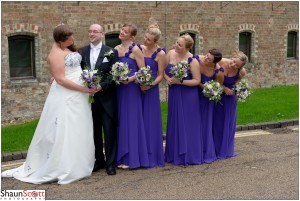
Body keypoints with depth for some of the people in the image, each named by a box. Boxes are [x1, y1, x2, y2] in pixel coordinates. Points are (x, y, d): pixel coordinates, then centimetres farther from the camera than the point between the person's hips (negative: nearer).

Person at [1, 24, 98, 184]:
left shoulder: (68, 48, 13)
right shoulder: (57, 53, -13)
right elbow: (60, 79, -19)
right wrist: (84, 89, -17)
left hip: (76, 97, 9)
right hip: (65, 98, -9)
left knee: (76, 132, 12)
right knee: (64, 132, -5)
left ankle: (76, 165, 20)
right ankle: (62, 169, 1)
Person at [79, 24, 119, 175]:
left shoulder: (111, 52, -2)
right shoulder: (82, 52, 8)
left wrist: (101, 86, -17)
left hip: (106, 98, -3)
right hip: (89, 97, 3)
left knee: (109, 131, 1)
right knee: (94, 132, 11)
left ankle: (110, 163, 12)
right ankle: (98, 160, 23)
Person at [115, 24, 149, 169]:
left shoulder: (135, 49, -8)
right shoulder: (116, 49, 10)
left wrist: (130, 79, -21)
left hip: (131, 89, -6)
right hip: (118, 89, 6)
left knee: (131, 121, 0)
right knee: (121, 121, 10)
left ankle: (132, 158, 10)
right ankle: (122, 157, 20)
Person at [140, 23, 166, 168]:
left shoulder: (160, 54, -7)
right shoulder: (139, 49, 5)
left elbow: (160, 75, -6)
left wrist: (150, 85, -19)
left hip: (151, 90, -4)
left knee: (150, 122, 2)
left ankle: (152, 156, 14)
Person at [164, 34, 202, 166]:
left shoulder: (192, 60, -15)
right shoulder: (170, 54, 0)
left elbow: (197, 81, -13)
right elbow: (164, 71, 9)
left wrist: (180, 81, -21)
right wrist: (168, 79, -11)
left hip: (188, 96, -5)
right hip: (174, 94, 5)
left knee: (188, 125, 2)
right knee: (174, 124, 11)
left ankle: (189, 156, 14)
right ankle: (175, 155, 23)